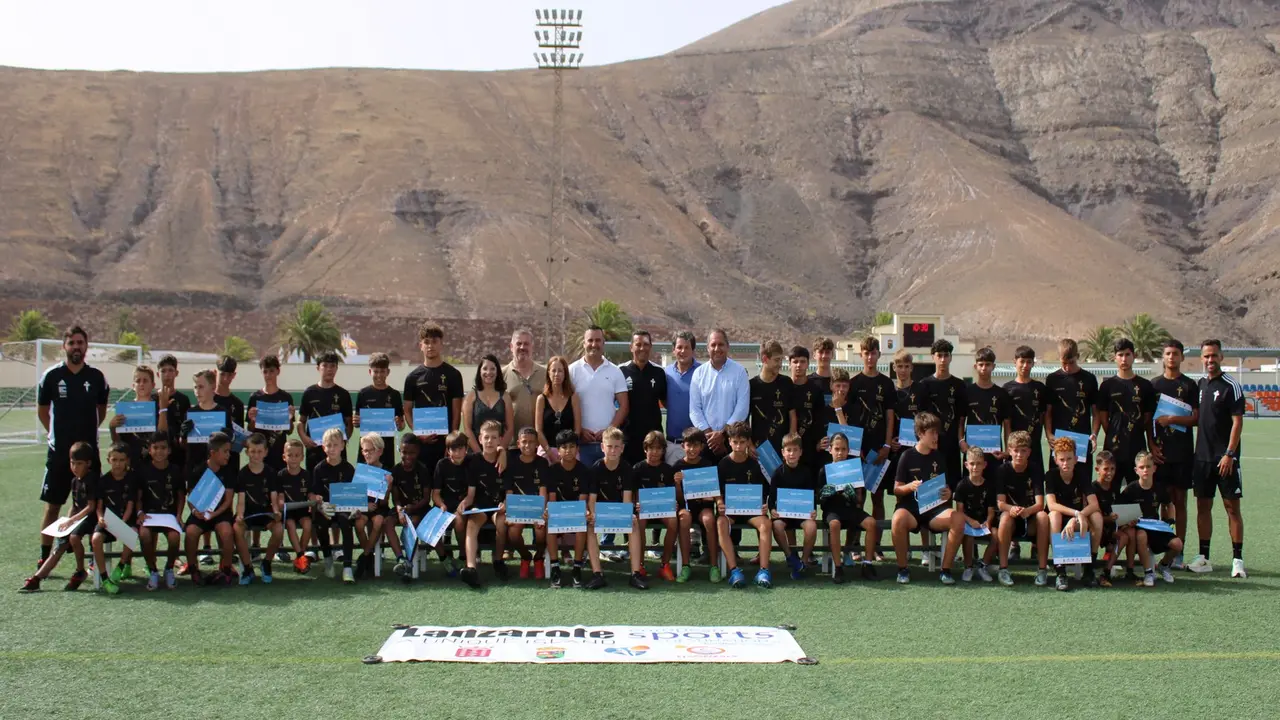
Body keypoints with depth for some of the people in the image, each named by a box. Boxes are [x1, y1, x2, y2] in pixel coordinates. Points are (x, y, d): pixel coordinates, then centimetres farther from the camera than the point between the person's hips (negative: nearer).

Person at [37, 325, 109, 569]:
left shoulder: (96, 377, 2)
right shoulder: (51, 376, -2)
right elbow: (42, 410, 9)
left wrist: (87, 431, 10)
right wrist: (56, 433, 8)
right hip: (59, 451, -1)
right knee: (52, 506, 3)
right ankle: (44, 560, 11)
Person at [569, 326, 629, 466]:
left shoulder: (615, 372, 8)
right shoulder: (573, 370, 3)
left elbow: (624, 405, 5)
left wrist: (610, 429, -8)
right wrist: (579, 430, -9)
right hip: (581, 441, -1)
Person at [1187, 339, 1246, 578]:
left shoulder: (1231, 385, -7)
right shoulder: (1200, 384, 11)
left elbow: (1237, 421, -11)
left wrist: (1229, 454, -16)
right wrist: (1197, 450, 10)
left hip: (1225, 458, -6)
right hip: (1202, 457, 6)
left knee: (1232, 506, -3)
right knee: (1203, 506, 7)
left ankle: (1237, 559, 1)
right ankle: (1203, 558, 12)